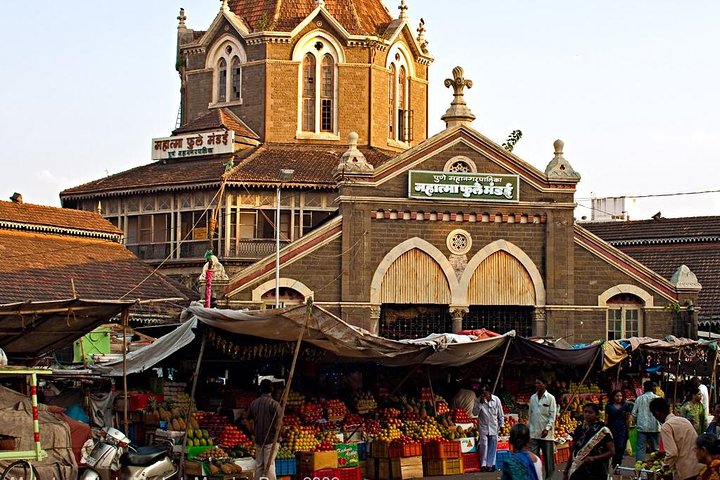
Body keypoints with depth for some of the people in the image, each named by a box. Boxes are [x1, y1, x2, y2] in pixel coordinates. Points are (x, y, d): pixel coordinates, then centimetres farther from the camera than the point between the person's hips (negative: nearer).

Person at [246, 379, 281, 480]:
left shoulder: (253, 403, 4)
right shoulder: (274, 404, -11)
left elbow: (250, 423, 8)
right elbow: (278, 423, -13)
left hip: (258, 439, 5)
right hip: (271, 439, -5)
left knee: (258, 464, 11)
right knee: (269, 464, -3)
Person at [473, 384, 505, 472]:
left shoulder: (496, 400, -4)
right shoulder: (478, 400, -5)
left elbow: (500, 414, 4)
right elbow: (475, 413, -11)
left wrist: (501, 425, 5)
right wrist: (481, 403, -20)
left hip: (494, 427, 1)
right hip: (483, 427, -1)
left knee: (492, 446, 3)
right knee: (483, 445, -6)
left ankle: (490, 464, 8)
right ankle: (483, 464, -1)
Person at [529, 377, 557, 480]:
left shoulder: (550, 398, -4)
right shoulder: (533, 398, 9)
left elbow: (552, 415, -7)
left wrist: (547, 429, -16)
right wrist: (528, 428, 12)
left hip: (546, 433, -4)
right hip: (534, 433, 4)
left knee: (548, 458, 3)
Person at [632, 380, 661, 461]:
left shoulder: (639, 399, 1)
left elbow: (634, 413, 2)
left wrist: (637, 422, 18)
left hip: (642, 427, 1)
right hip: (654, 427, -1)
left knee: (641, 448, 1)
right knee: (655, 448, 9)